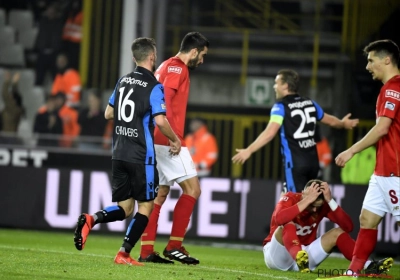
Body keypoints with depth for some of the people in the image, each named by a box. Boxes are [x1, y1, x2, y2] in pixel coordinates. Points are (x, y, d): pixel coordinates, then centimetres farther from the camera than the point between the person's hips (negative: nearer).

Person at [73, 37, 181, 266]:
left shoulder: (123, 81, 10)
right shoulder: (154, 87, -10)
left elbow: (108, 113, 18)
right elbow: (160, 120, -20)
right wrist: (175, 140, -4)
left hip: (120, 153, 6)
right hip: (141, 155, -6)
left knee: (125, 208, 12)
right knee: (146, 205, 5)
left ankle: (92, 219, -15)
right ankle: (124, 254, -3)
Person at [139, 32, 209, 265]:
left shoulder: (166, 67, 20)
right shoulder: (178, 69, -9)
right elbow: (163, 100, -21)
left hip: (157, 141, 10)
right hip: (168, 141, -10)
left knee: (160, 193, 9)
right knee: (192, 188, -7)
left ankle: (147, 251, 7)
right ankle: (174, 246, -8)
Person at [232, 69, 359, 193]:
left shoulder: (281, 106, -8)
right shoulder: (310, 103, 12)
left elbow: (270, 133, -23)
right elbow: (330, 120, 28)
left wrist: (249, 150, -28)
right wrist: (343, 123, 50)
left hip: (295, 162, -7)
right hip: (312, 160, 7)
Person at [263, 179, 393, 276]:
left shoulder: (323, 205, -4)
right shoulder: (289, 199, -17)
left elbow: (348, 226, -16)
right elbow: (279, 219, -41)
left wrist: (330, 200, -24)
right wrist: (307, 201, -39)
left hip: (303, 255, 5)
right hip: (276, 256, -5)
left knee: (337, 232, -6)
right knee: (288, 224, -33)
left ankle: (366, 265, -23)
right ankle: (300, 258, -61)